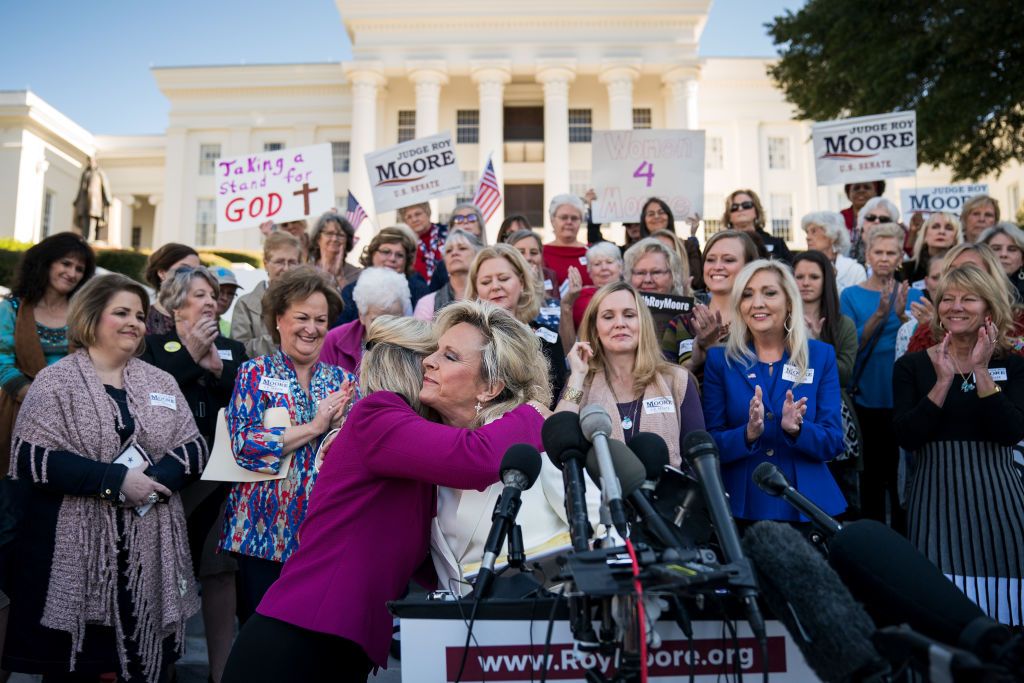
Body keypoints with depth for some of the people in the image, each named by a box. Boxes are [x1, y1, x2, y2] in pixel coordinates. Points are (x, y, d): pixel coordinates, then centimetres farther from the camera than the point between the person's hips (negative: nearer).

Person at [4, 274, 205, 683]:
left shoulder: (161, 383, 11)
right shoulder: (56, 381, -1)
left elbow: (194, 449, 7)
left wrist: (154, 479, -13)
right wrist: (115, 479, -18)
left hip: (149, 550, 4)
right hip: (75, 550, -3)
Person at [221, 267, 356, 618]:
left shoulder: (342, 380, 8)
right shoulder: (255, 373, 1)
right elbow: (245, 445, -13)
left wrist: (341, 422, -16)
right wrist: (314, 426, -14)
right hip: (264, 529, -2)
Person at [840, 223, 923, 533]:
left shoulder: (912, 295, 7)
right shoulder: (852, 295, 3)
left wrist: (903, 316, -20)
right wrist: (880, 314, -21)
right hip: (866, 395, -1)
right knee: (871, 470, 5)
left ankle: (903, 536, 17)